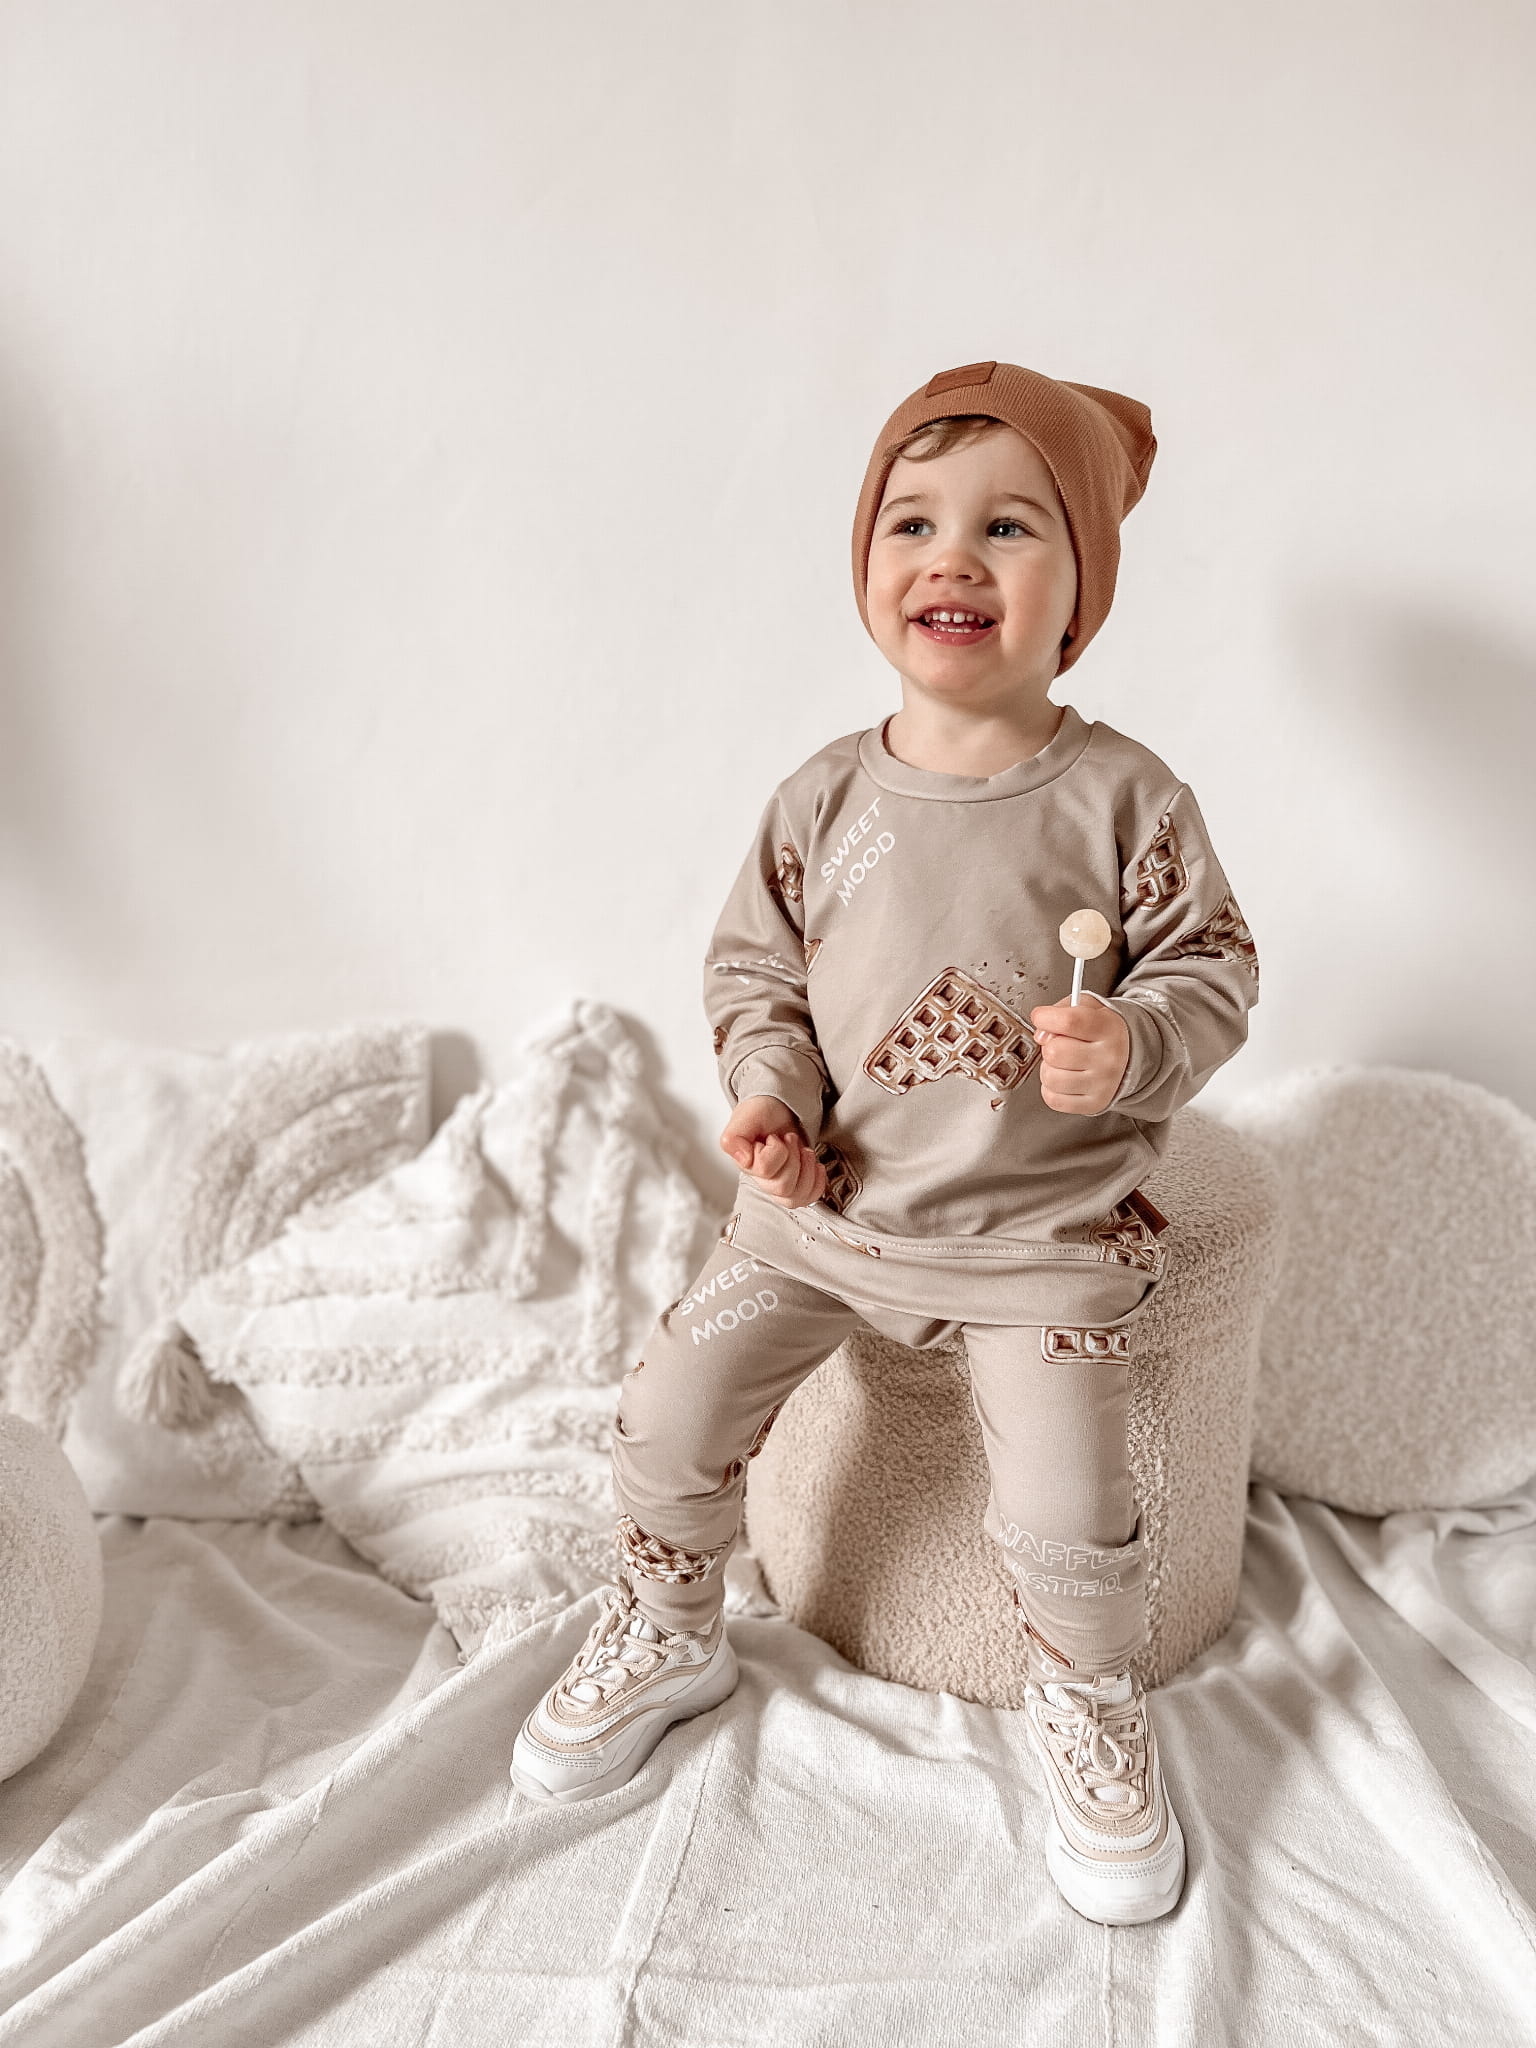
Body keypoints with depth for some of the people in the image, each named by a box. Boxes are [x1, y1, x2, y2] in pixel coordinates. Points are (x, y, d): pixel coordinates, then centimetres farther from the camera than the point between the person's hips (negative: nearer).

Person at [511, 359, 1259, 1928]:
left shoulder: (1124, 798, -9)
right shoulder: (823, 797, -3)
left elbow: (1215, 967, -2)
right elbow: (753, 966, 8)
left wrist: (1133, 1046, -22)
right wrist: (768, 1089, -10)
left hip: (1045, 1232, -2)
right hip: (827, 1207, 3)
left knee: (1065, 1518, -8)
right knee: (669, 1412, 2)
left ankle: (1086, 1705, 29)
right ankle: (668, 1634, 34)